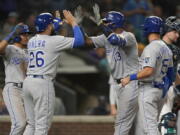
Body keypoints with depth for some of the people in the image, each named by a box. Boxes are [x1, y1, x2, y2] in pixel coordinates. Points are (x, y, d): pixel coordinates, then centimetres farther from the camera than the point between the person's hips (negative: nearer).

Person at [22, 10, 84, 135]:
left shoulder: (31, 41, 13)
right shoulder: (54, 41, -7)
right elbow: (80, 41, -6)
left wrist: (57, 24, 33)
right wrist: (73, 22, 6)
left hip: (28, 81, 7)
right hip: (43, 83, -7)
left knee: (31, 124, 13)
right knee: (42, 125, -5)